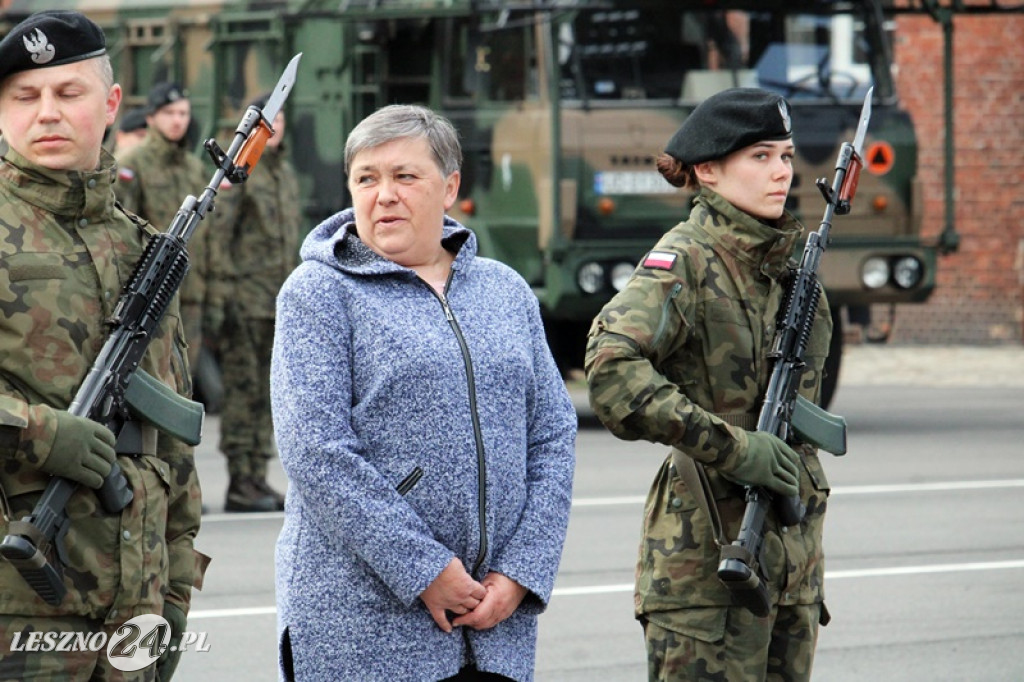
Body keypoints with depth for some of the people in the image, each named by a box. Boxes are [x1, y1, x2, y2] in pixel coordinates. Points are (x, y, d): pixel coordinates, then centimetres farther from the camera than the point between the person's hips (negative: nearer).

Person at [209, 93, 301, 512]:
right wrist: (223, 295, -18)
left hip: (279, 301, 8)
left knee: (266, 393, 9)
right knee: (242, 389, -7)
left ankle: (258, 479, 14)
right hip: (244, 297, -8)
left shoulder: (286, 173, 17)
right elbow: (218, 232, -13)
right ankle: (240, 484, -6)